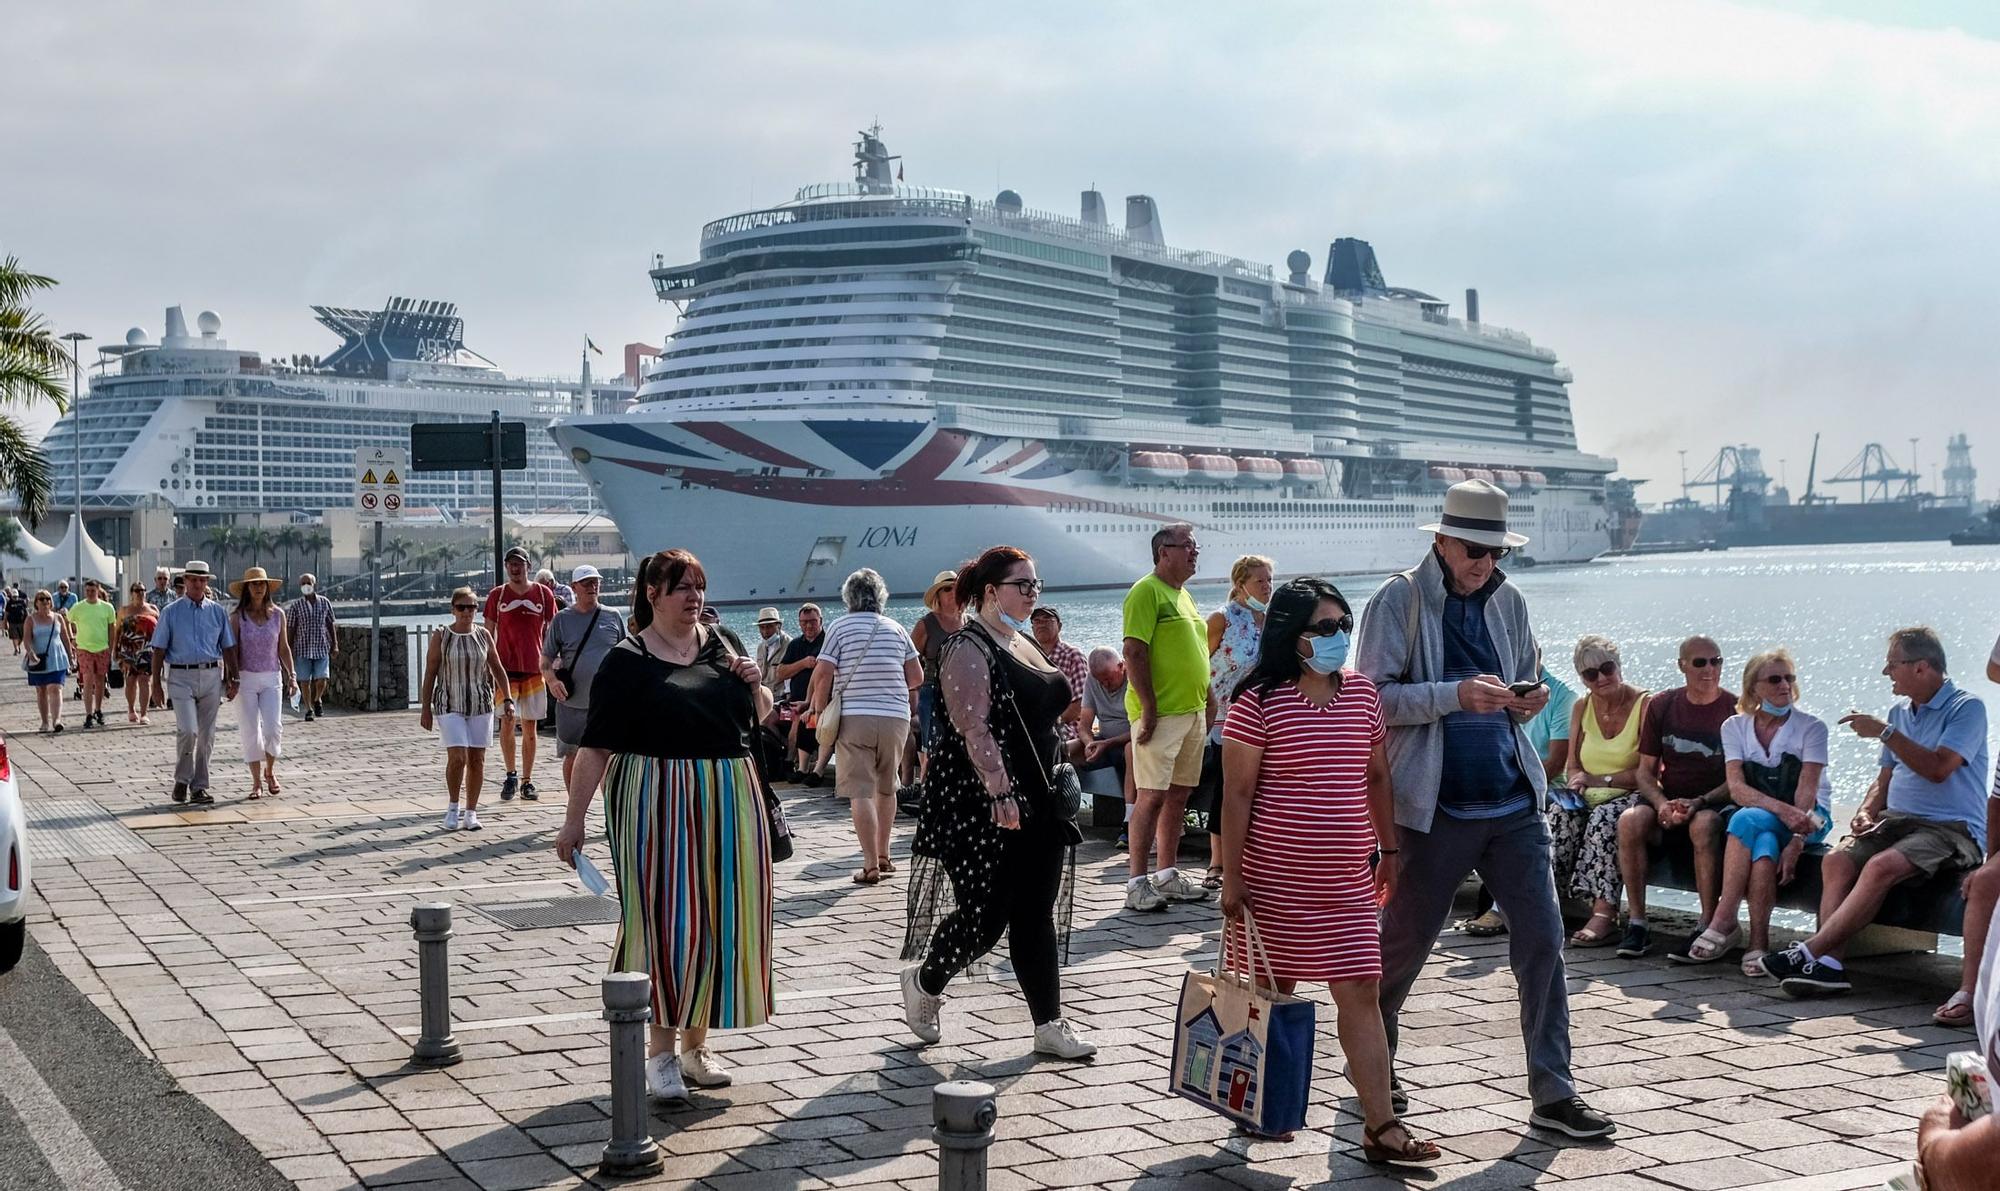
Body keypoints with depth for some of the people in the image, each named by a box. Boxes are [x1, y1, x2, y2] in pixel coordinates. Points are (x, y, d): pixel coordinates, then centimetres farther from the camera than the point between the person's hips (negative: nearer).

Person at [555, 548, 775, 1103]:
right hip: (657, 804, -5)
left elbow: (758, 719, 22)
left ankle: (697, 1042, 21)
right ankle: (660, 1050, 7)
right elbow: (597, 747, -7)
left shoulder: (719, 646, 10)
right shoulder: (626, 662, -5)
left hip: (727, 802, 5)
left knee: (718, 921, 7)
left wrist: (755, 685, 1)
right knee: (664, 920, -4)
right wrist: (575, 819, -11)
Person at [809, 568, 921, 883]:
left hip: (854, 716, -4)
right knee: (887, 788, 18)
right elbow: (917, 677, 10)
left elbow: (823, 673, -8)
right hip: (895, 716, 4)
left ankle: (871, 865, -9)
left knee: (860, 791, -3)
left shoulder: (841, 627, -1)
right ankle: (883, 855, 27)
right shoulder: (895, 629, 9)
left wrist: (820, 709, 5)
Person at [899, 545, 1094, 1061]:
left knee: (1037, 917, 7)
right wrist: (1000, 793, -28)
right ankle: (923, 983, 23)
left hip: (1037, 801, 8)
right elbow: (975, 728, -22)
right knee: (984, 917, -2)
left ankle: (1049, 1025, 10)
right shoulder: (969, 651, -13)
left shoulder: (1026, 644, 16)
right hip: (980, 809, -8)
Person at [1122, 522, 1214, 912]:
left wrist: (1208, 704, 20)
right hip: (1161, 713, -9)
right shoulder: (1147, 591, -10)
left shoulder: (1183, 595, 18)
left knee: (1178, 795, 11)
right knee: (1153, 795, -9)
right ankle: (1136, 883, -6)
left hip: (1192, 712, 9)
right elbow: (1134, 651, -17)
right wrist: (1148, 708, -20)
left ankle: (1167, 875, 19)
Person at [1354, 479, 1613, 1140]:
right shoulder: (1399, 601, -6)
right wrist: (1456, 695, -23)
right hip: (1434, 806, -4)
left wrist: (1527, 703, -2)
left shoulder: (1508, 601, 10)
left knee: (1542, 940, 0)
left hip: (1513, 800, 4)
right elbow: (1371, 698, -12)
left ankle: (1554, 1093, 6)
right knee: (1406, 939, 8)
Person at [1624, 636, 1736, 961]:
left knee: (1704, 825, -38)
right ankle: (1636, 923, -25)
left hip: (1715, 802, -3)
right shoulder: (1661, 706, 9)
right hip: (1667, 798, 3)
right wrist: (1661, 804, -13)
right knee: (1630, 820, -29)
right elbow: (1646, 770, 8)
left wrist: (1698, 803, -20)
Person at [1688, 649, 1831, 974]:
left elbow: (1807, 791, -15)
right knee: (1764, 847, -34)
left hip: (1809, 818, -2)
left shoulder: (1811, 727, -4)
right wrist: (1780, 808, -28)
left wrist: (1796, 842, -30)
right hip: (1756, 817, 3)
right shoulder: (1735, 727, 3)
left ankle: (1722, 923, -34)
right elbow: (1736, 788, -10)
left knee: (1747, 819, -33)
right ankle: (1758, 943, -35)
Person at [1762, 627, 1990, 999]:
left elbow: (1938, 769, -19)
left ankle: (1810, 951, -35)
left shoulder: (1966, 707, -4)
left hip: (1952, 829, -7)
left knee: (1882, 866, -34)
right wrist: (1866, 812, 2)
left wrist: (1884, 733, -16)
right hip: (1898, 820, 7)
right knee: (1837, 859, -22)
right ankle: (1830, 964, -35)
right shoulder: (1900, 713, 21)